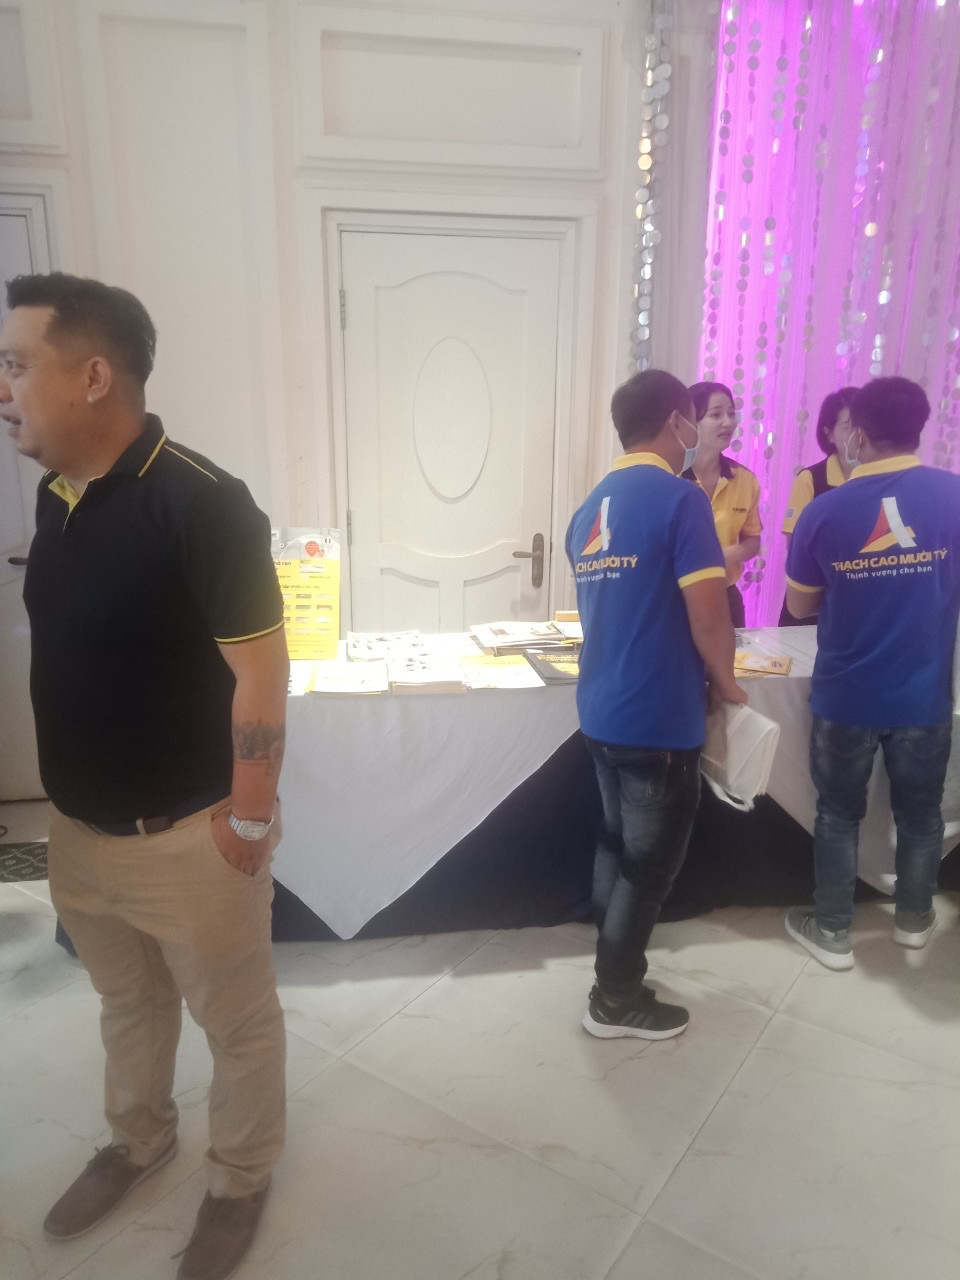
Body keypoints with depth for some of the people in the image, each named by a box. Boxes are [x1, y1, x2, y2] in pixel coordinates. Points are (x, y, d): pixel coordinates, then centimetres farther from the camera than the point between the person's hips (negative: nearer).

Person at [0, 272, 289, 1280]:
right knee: (125, 1002, 28)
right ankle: (136, 1140, 53)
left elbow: (261, 672, -22)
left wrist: (249, 822, -16)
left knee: (235, 1020, 16)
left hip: (186, 836, -7)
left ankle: (239, 1178, 41)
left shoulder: (198, 503, -23)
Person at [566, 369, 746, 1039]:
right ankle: (616, 999, 20)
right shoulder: (680, 498, -15)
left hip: (603, 710, 8)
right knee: (651, 860, 7)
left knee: (617, 844, 21)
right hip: (660, 717, -8)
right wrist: (726, 682, 0)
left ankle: (614, 962, 36)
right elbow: (709, 614, -19)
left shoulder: (591, 507, 10)